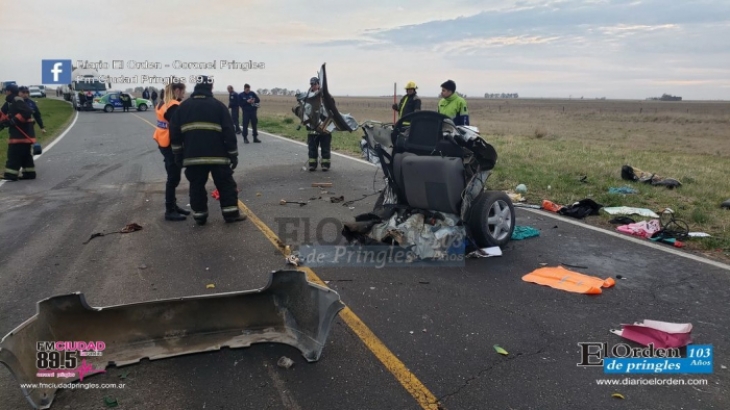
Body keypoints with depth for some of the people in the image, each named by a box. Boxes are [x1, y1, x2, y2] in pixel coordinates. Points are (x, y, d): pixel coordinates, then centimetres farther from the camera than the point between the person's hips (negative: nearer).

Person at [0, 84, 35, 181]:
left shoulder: (17, 101, -13)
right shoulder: (10, 102, 18)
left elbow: (27, 112, -26)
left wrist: (14, 120, -24)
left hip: (20, 134, -10)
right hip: (17, 134, 10)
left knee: (14, 154, -8)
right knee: (25, 154, 12)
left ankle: (11, 174, -7)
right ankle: (29, 173, 16)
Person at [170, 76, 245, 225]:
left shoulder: (183, 106, 10)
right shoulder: (218, 105, 1)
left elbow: (174, 132, 8)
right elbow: (229, 132, -3)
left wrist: (178, 155, 17)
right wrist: (233, 154, 3)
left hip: (192, 156, 3)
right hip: (217, 155, -2)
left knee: (197, 185, 12)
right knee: (226, 184, 8)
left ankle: (199, 216, 16)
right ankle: (231, 213, 10)